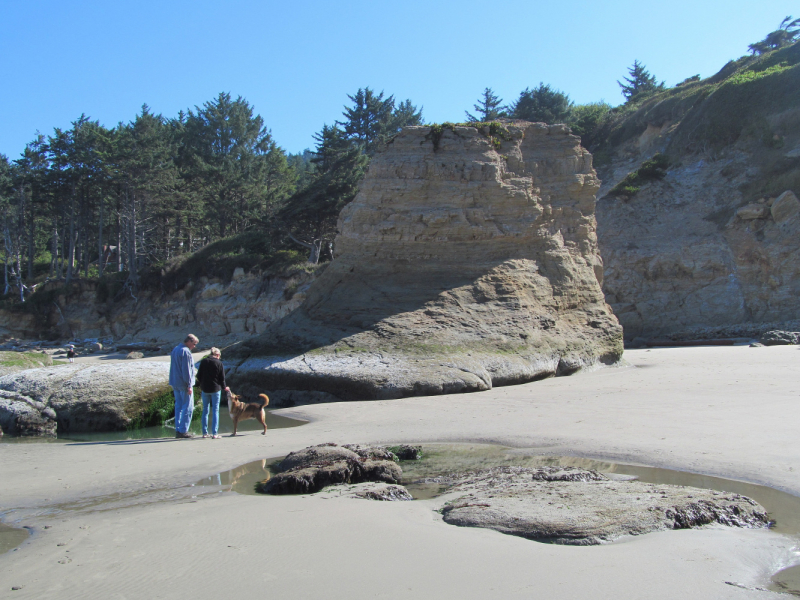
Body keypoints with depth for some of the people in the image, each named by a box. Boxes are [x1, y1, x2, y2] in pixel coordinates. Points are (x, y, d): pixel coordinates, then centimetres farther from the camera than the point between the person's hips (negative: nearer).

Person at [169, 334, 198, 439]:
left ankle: (178, 430, 12)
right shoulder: (186, 352, -15)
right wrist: (189, 385, -16)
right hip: (183, 383, -9)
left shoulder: (175, 349, 15)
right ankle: (183, 431, -5)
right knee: (188, 407, -4)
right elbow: (186, 370, -18)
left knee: (178, 406, 12)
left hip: (175, 383, 9)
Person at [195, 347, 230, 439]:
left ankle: (205, 432, 13)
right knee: (215, 411, 1)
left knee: (205, 411, 12)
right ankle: (215, 433, -2)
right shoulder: (219, 363, -6)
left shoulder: (203, 362, 2)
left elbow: (199, 376, 5)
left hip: (205, 389, 3)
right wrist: (225, 387, 12)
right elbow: (222, 378, -5)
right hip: (215, 389, -3)